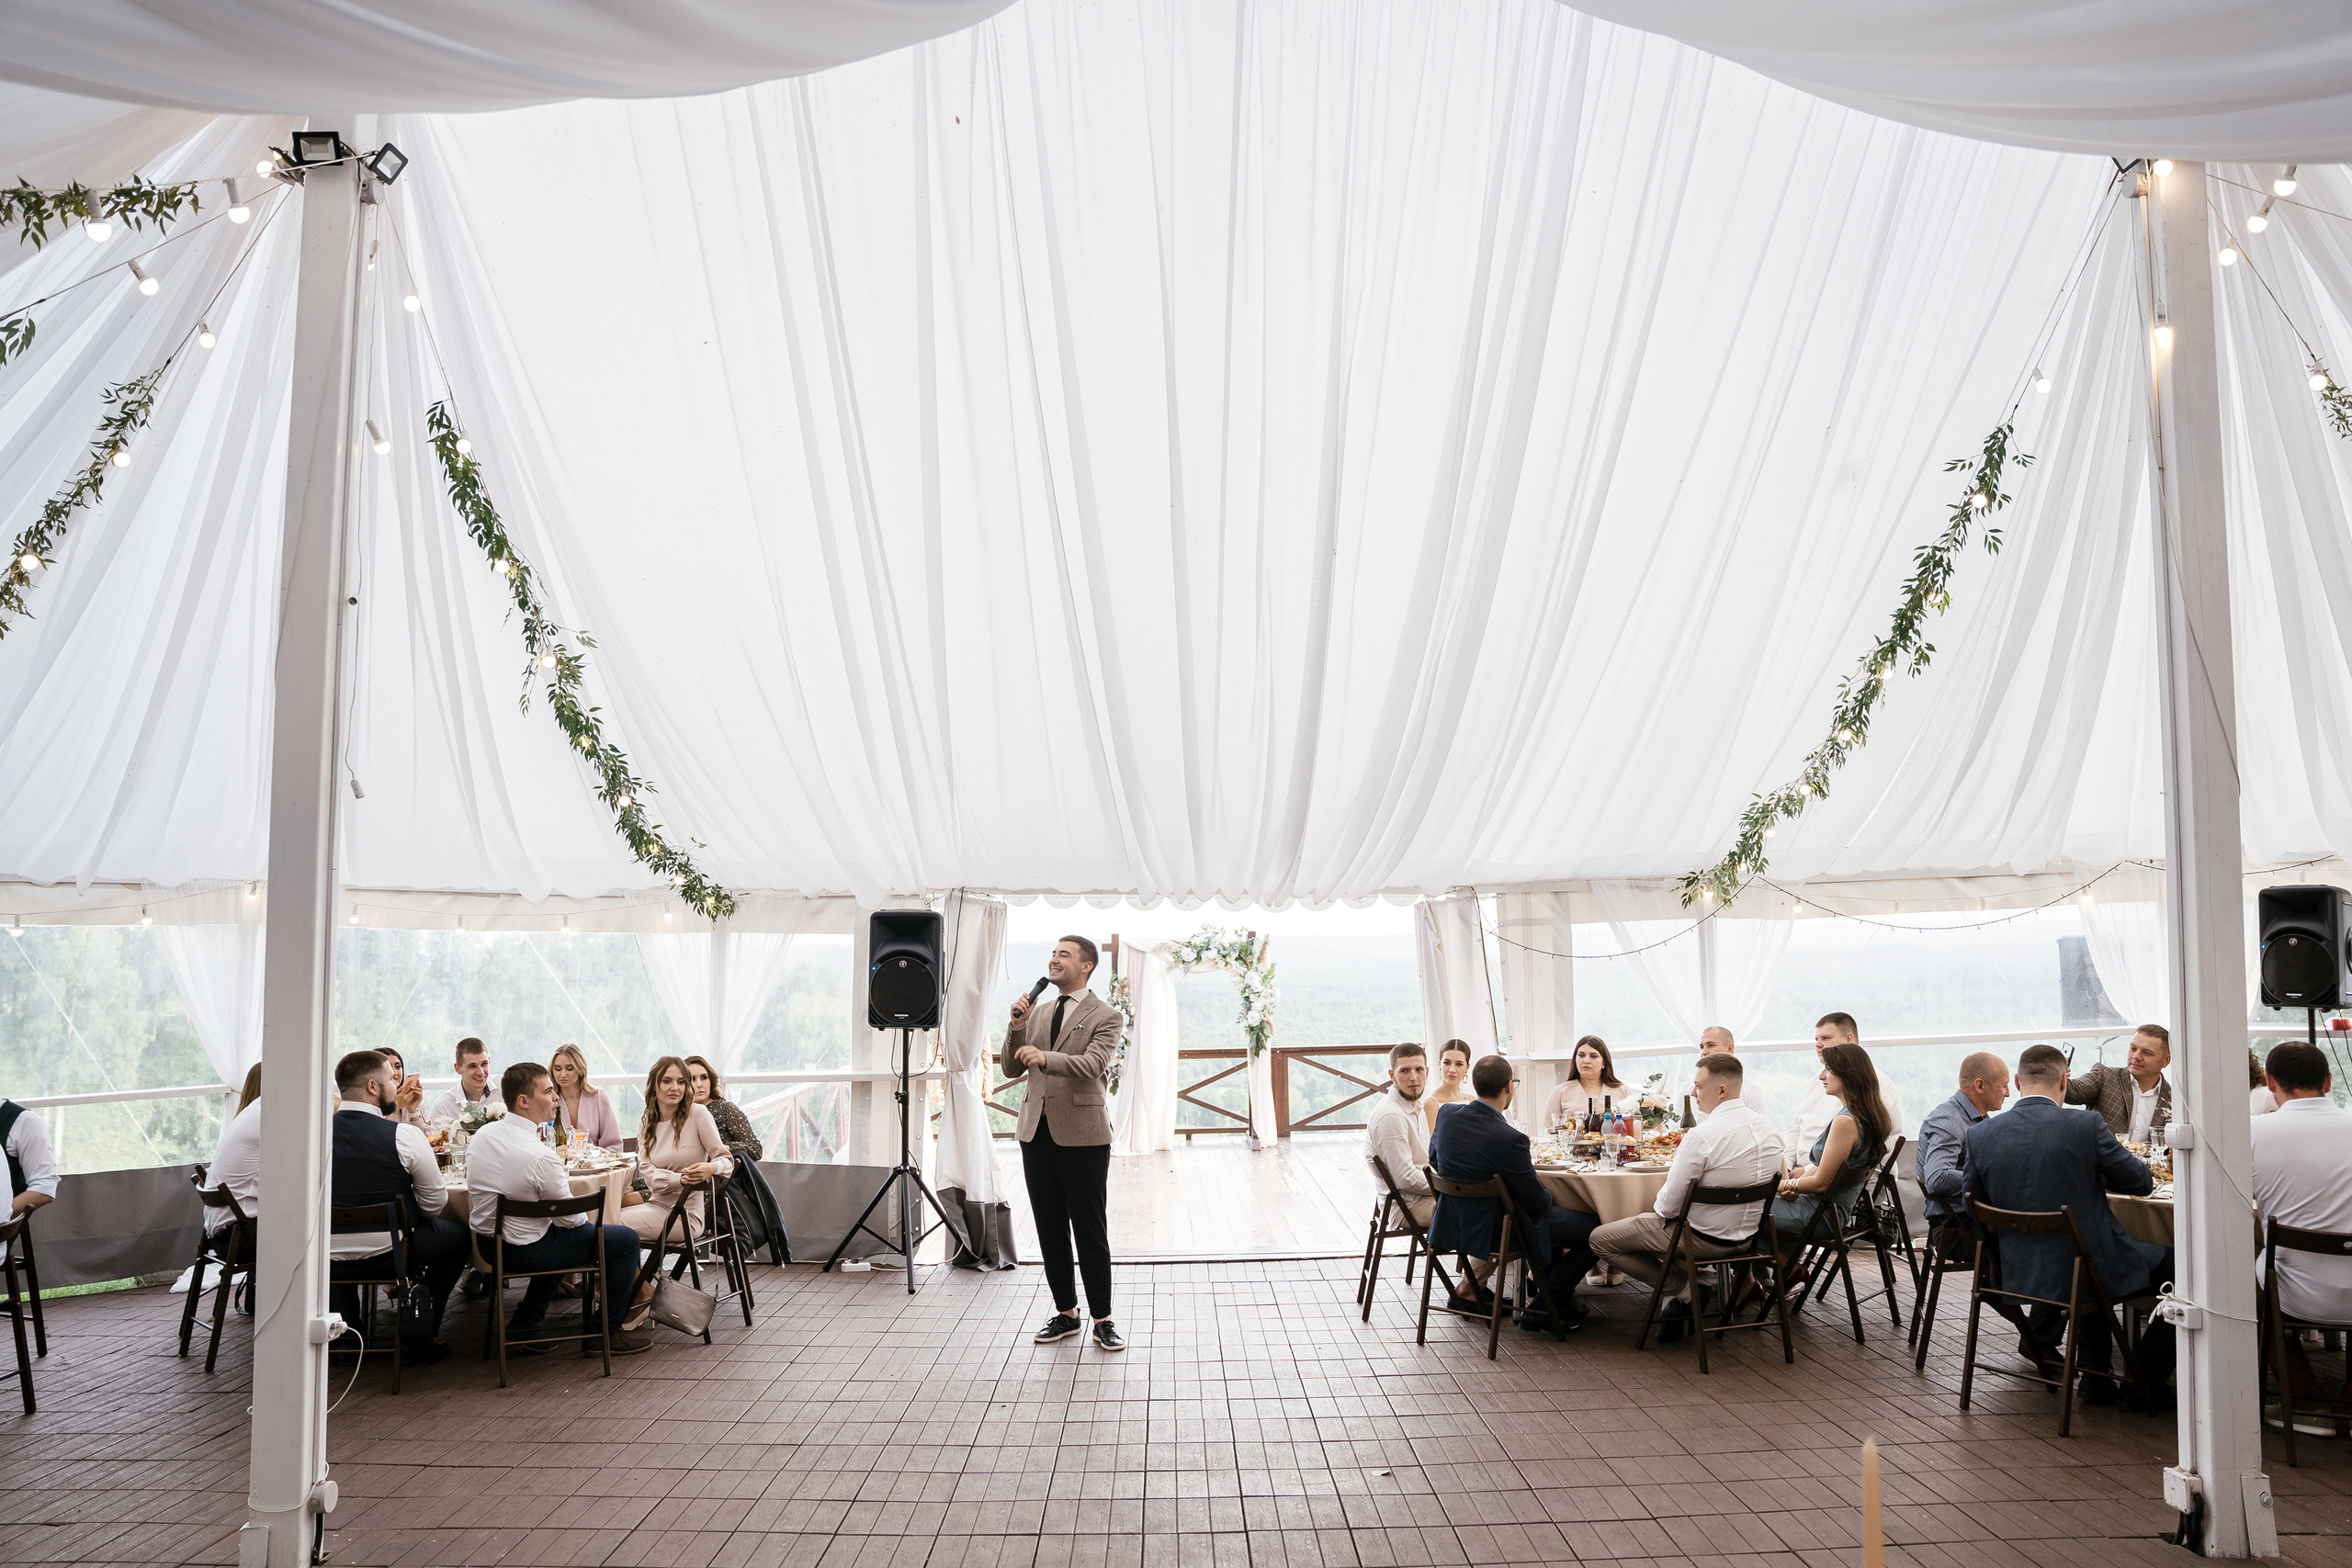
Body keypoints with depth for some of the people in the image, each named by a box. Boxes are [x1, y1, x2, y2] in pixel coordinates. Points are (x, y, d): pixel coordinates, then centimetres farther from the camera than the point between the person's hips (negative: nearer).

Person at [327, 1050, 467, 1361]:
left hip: (325, 1262, 4)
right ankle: (418, 1340, 23)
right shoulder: (405, 1136, -15)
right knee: (456, 1233, 21)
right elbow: (435, 1205, -5)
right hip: (386, 1256, -4)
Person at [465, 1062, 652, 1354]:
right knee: (626, 1239, 2)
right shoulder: (540, 1156, -28)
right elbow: (570, 1218, -16)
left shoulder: (482, 1134, -4)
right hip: (524, 1251, -8)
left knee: (561, 1236, 36)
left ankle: (524, 1323, 30)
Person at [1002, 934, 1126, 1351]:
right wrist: (1016, 1028, -6)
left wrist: (1046, 1057, -36)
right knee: (1050, 1231, 13)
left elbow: (1092, 1064, -20)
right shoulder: (1037, 1013, 14)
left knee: (1090, 1231, 0)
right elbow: (1011, 1070, 11)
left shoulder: (1106, 1016, -3)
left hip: (1081, 1136, -6)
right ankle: (1066, 1313, 25)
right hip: (1037, 1131, 6)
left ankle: (1103, 1319, 10)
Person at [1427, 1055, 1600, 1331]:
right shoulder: (1510, 1140, -30)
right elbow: (1538, 1202, -19)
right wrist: (1547, 1196, 4)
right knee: (1596, 1227, 1)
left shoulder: (1447, 1115, -9)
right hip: (1494, 1232, -8)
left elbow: (1434, 1160, 10)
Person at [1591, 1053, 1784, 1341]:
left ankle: (1684, 1291, 4)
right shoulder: (1769, 1129, -4)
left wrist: (1658, 1207, 2)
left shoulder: (1702, 1135, -27)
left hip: (1704, 1237, -8)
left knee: (1600, 1239, 3)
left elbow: (1669, 1205, -21)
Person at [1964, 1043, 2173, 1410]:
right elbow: (2142, 1182, -3)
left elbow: (1976, 1202, 7)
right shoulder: (2086, 1126, -16)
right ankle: (2147, 1384, 24)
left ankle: (2094, 1378, 35)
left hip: (2017, 1275, 5)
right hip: (2086, 1269, -5)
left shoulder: (1980, 1134, -6)